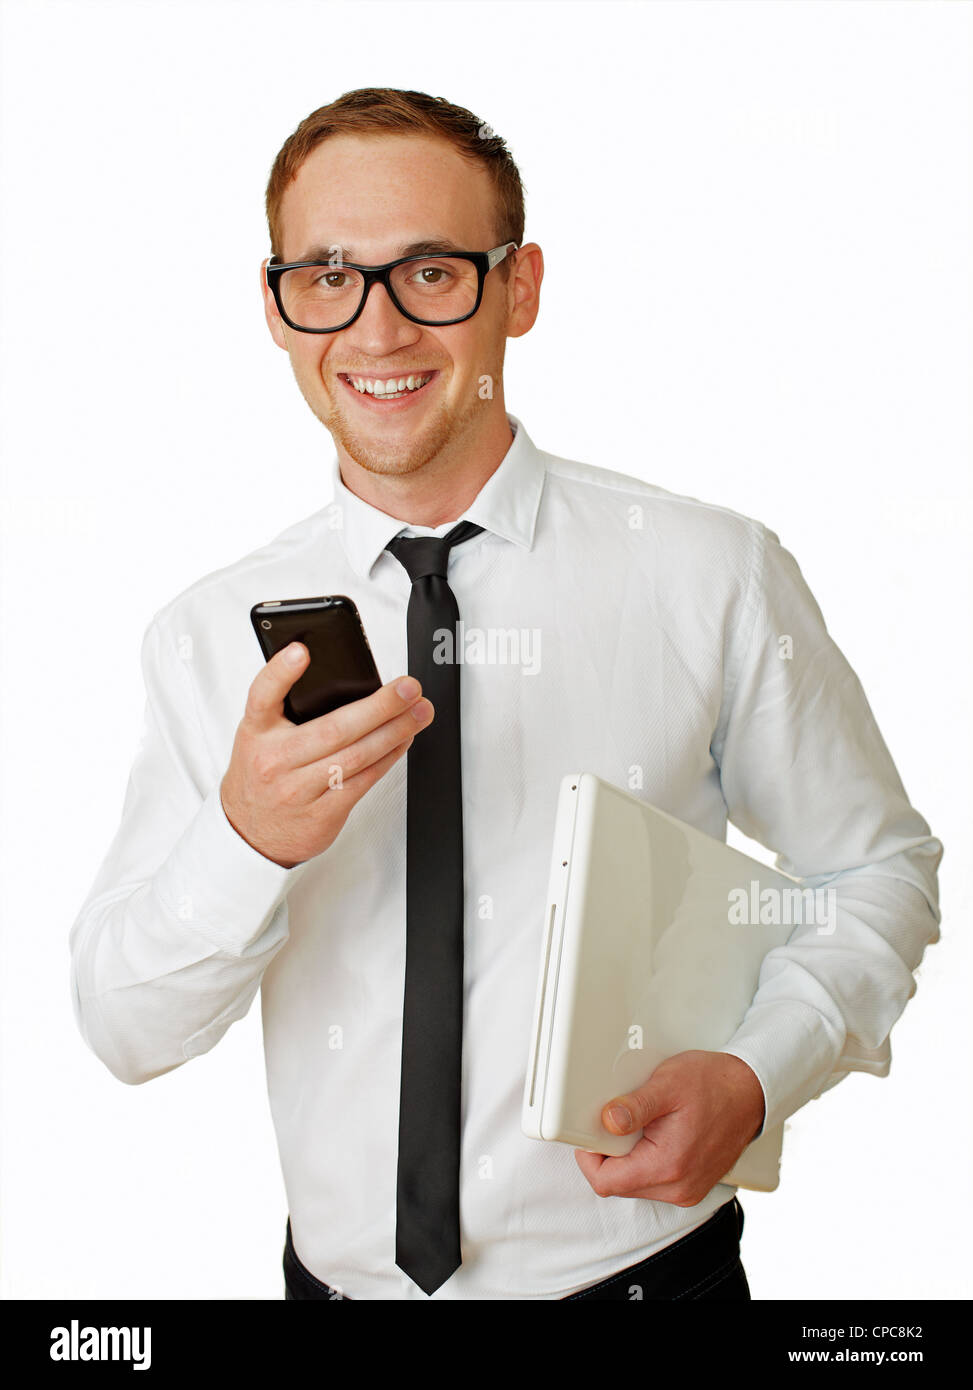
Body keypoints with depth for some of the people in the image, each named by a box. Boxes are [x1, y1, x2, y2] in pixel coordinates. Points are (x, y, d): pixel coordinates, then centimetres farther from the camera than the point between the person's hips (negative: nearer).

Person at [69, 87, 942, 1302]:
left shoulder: (715, 577, -12)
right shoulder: (209, 640, -5)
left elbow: (877, 869, -1)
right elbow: (123, 1033, -6)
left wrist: (754, 1075, -18)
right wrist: (248, 837, -24)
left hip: (641, 1264, -2)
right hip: (338, 1273, 3)